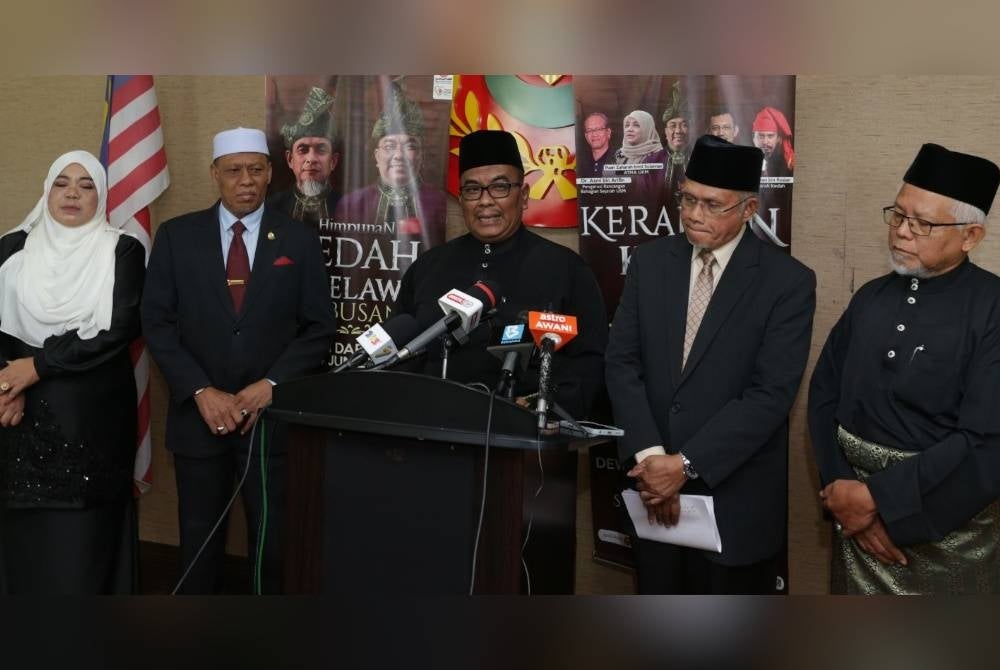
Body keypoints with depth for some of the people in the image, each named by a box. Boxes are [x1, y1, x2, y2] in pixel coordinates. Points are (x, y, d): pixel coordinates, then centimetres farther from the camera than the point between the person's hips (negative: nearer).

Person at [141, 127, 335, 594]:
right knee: (199, 535, 12)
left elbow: (319, 328, 0)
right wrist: (201, 391, -11)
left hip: (273, 415, 0)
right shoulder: (176, 236, 2)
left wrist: (271, 385, -12)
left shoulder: (299, 240, 2)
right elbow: (157, 323, -1)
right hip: (198, 414, 1)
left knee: (274, 537, 7)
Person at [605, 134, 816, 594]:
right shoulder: (650, 261, 3)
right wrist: (648, 456, -14)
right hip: (655, 488, 4)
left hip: (735, 496, -3)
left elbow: (770, 394, -16)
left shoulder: (788, 281, -10)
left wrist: (686, 464, -19)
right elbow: (622, 362, -1)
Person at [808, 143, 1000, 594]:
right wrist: (841, 493, -9)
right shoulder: (870, 298, 3)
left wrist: (877, 497, -19)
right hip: (857, 520, 5)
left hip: (947, 532, -5)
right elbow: (824, 396, 4)